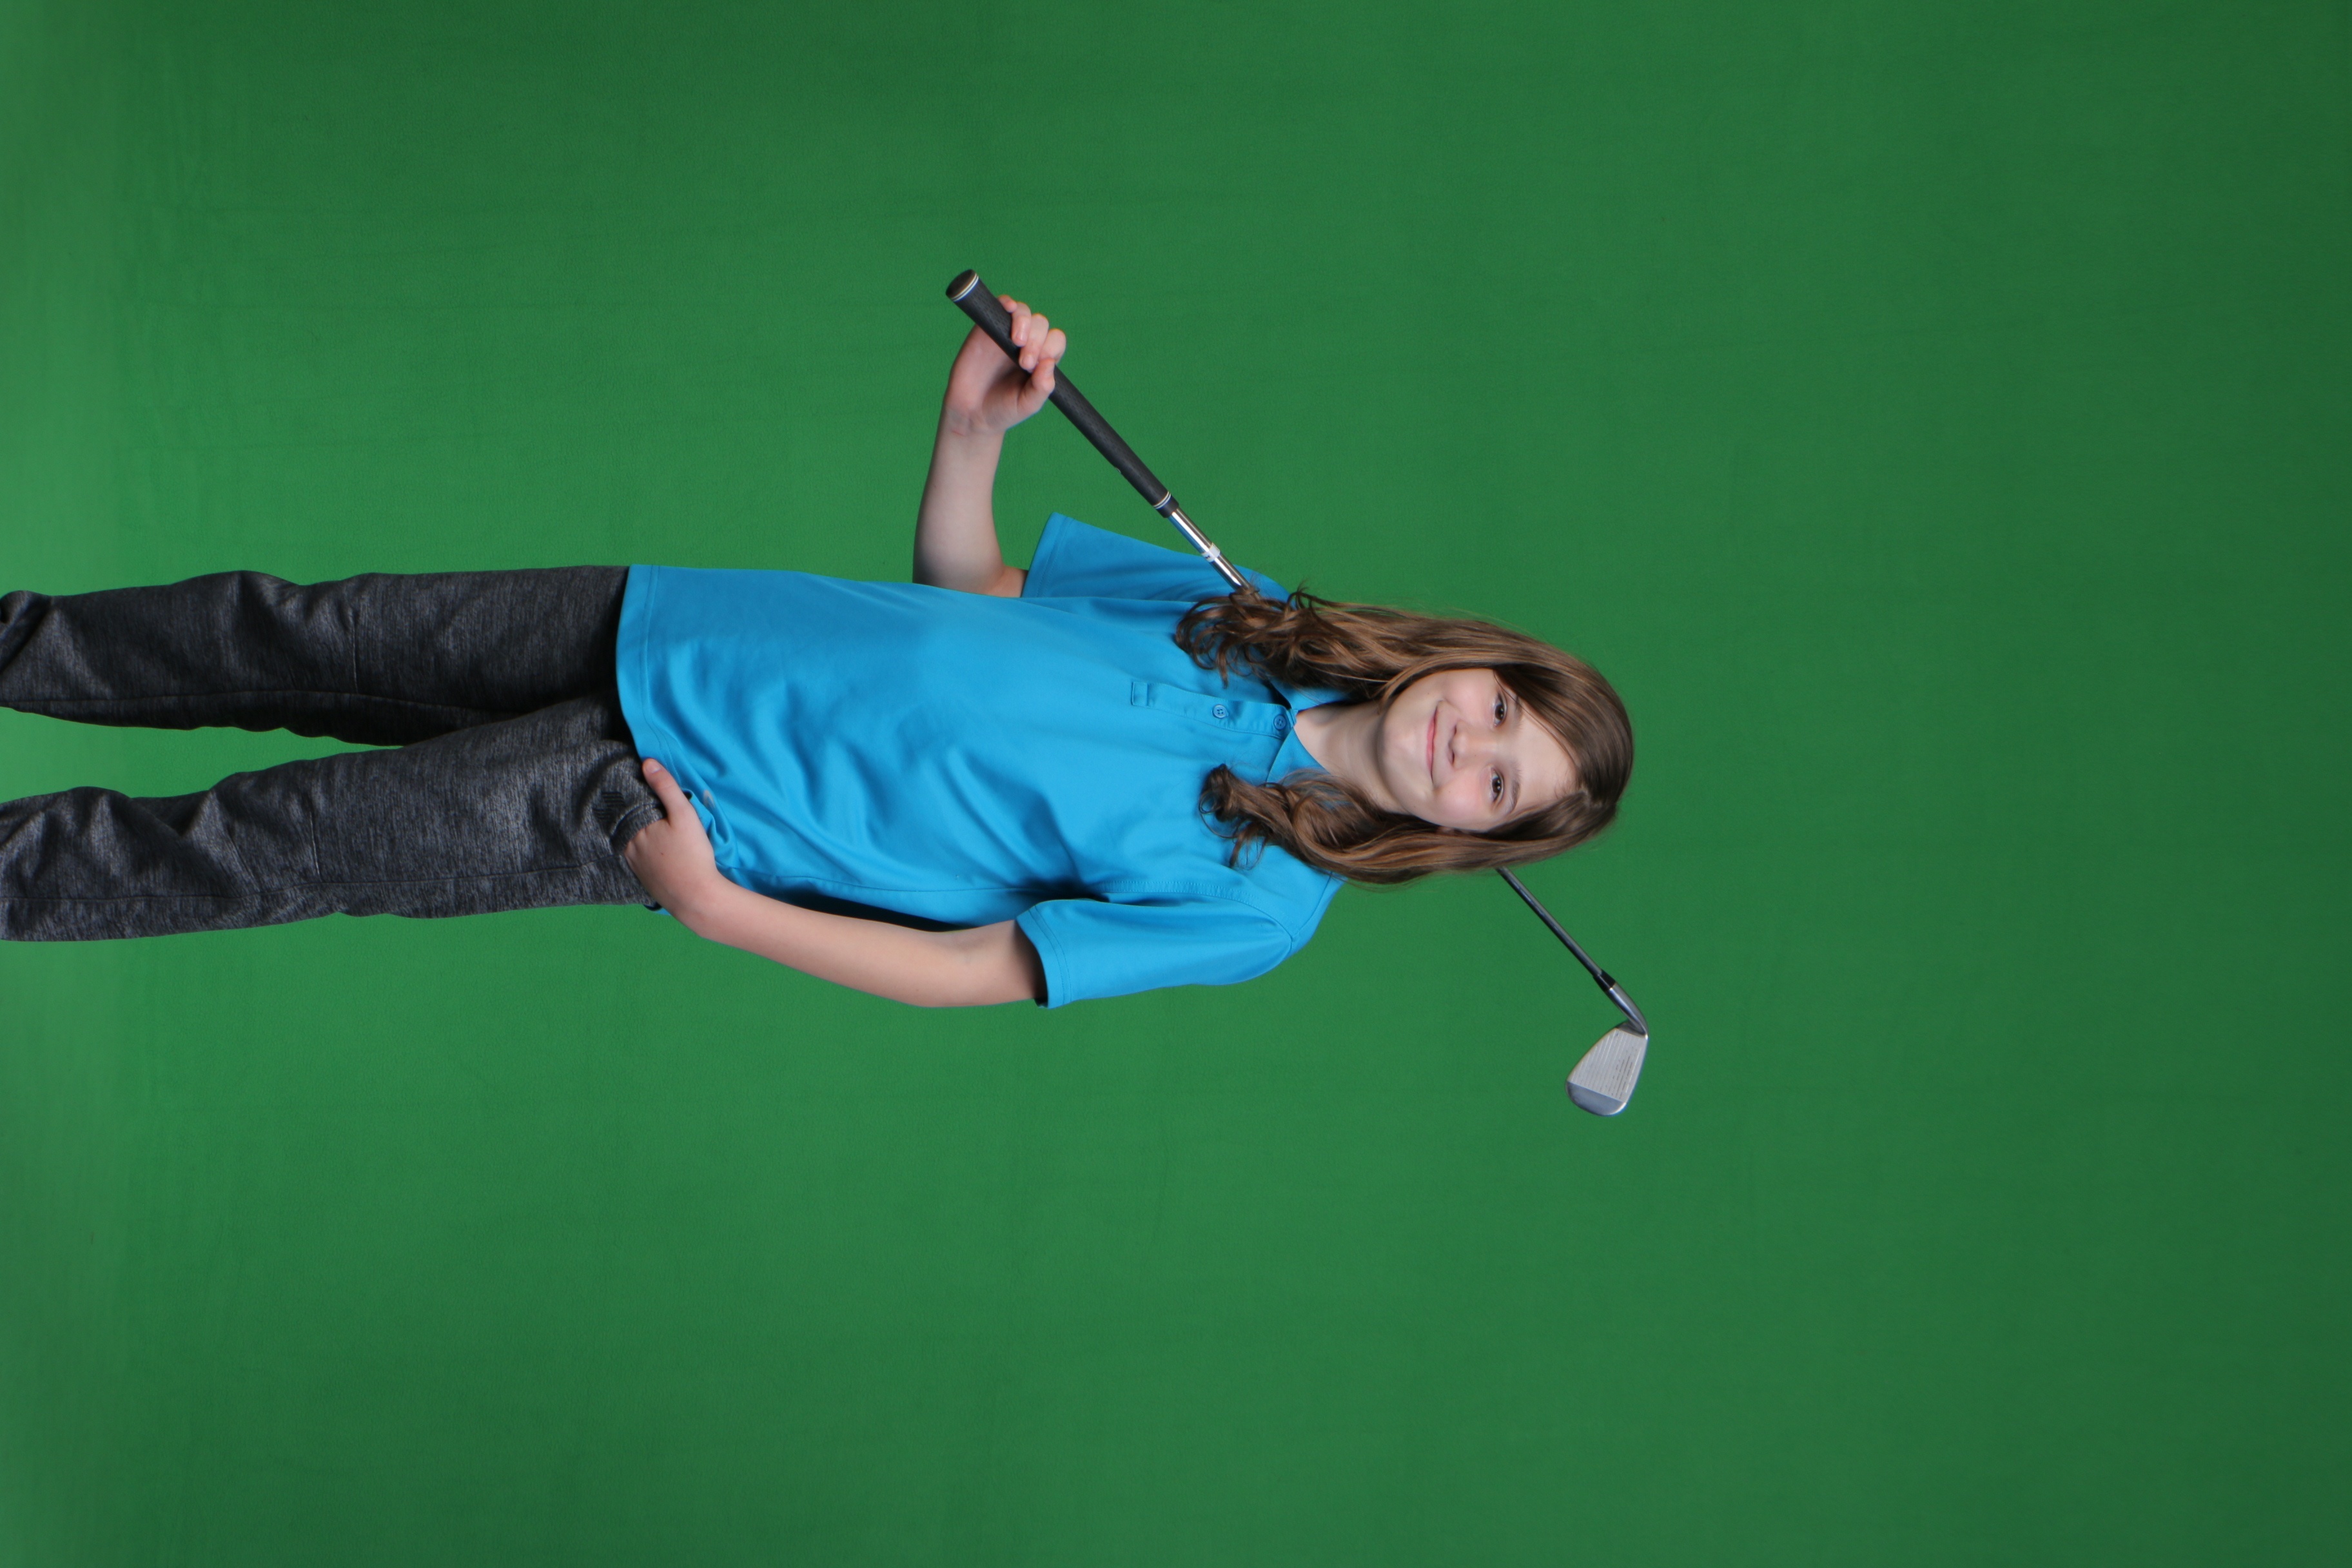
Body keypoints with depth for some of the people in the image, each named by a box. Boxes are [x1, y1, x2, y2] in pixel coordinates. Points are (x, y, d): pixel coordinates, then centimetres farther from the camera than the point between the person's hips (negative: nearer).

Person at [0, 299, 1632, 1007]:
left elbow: (976, 971, -14)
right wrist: (977, 420, -11)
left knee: (263, 851, -5)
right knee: (301, 638, 7)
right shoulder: (1248, 615, 1)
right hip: (667, 634, 4)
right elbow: (966, 578, 8)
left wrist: (715, 905, -18)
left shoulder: (1254, 907, -13)